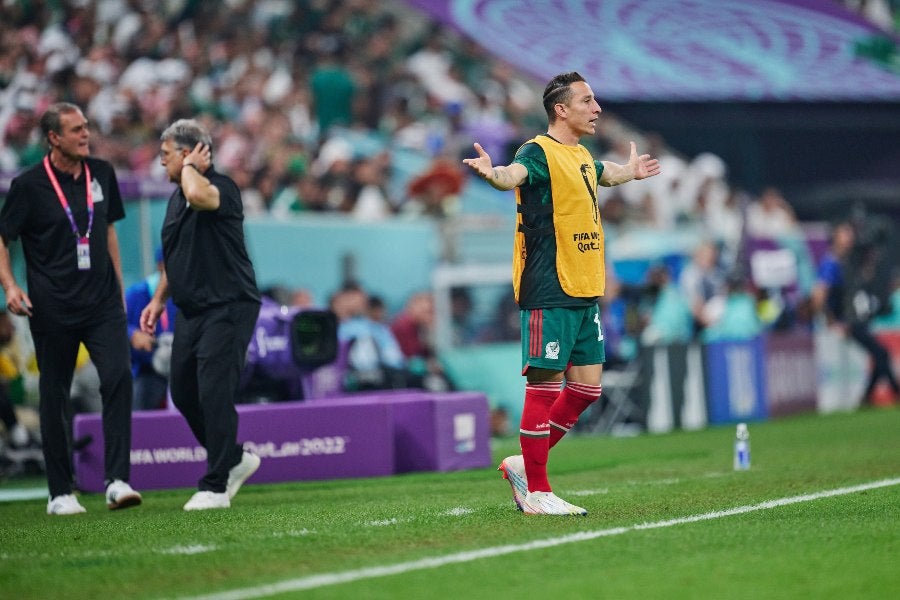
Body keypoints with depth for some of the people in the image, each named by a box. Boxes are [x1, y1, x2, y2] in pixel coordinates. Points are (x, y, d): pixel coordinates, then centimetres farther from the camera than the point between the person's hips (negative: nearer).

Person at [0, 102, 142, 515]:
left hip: (102, 304, 3)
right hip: (52, 309, -3)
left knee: (118, 378, -15)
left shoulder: (101, 174, 9)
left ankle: (117, 481, -15)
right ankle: (60, 493, 12)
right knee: (54, 398, 3)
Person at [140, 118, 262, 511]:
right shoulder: (176, 199, 15)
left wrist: (191, 167, -19)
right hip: (191, 310, 9)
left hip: (228, 306, -9)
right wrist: (159, 299, 21)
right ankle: (235, 459, 27)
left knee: (214, 393, -11)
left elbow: (199, 194, -39)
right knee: (183, 393, 11)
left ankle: (215, 487, -6)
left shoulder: (222, 188, -13)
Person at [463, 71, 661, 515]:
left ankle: (524, 465, 21)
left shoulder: (581, 156, 17)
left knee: (586, 387, 9)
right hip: (549, 294, -9)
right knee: (545, 386, -6)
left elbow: (605, 174, 41)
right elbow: (514, 174, -33)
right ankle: (535, 492, -1)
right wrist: (492, 173, -55)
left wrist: (631, 170, 60)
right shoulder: (539, 152, -10)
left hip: (584, 294, 9)